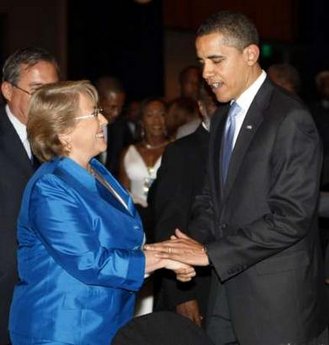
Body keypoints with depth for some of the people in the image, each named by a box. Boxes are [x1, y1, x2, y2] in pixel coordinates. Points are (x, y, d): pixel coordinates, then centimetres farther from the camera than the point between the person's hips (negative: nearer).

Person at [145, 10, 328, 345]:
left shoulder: (290, 119, -14)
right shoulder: (221, 119, 14)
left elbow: (291, 216, -20)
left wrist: (210, 253, -19)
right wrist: (192, 243, -5)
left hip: (278, 298, -7)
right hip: (228, 287, 7)